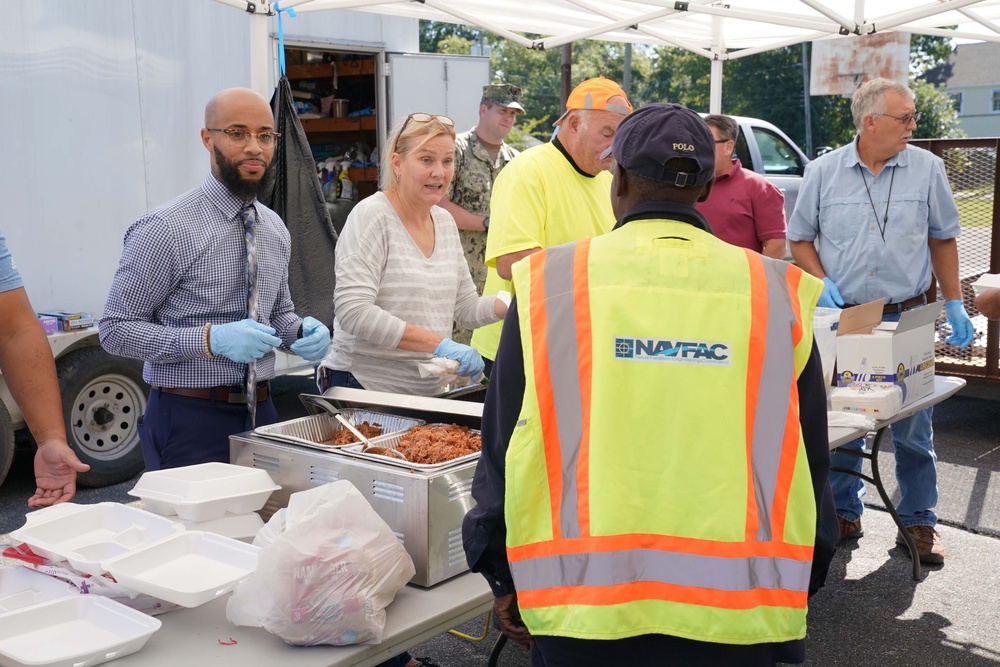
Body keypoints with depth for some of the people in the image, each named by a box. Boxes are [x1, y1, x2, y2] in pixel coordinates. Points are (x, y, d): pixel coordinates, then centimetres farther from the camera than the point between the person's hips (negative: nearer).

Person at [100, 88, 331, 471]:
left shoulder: (275, 228, 9)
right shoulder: (167, 228, -13)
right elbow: (116, 329, -13)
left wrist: (303, 332, -3)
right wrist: (212, 339, -24)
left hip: (260, 412, 6)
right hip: (190, 421, -6)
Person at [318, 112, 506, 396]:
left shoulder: (445, 221, 9)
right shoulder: (371, 216, -14)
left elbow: (467, 310, 12)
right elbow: (352, 312, -25)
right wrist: (439, 344, -27)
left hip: (428, 390, 7)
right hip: (364, 385, -7)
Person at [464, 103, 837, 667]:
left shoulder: (551, 284, -5)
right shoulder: (777, 295, -1)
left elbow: (505, 453, 0)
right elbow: (810, 464, 5)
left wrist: (505, 580, 12)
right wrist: (799, 587, 18)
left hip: (583, 605, -1)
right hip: (737, 612, 2)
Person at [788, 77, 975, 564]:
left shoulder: (927, 169, 2)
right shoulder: (823, 172, 1)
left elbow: (943, 239, 10)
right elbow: (799, 239, 9)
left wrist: (954, 304, 6)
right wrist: (821, 283, -8)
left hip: (907, 318, 0)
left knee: (913, 428, 4)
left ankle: (918, 523, 18)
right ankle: (843, 514, 25)